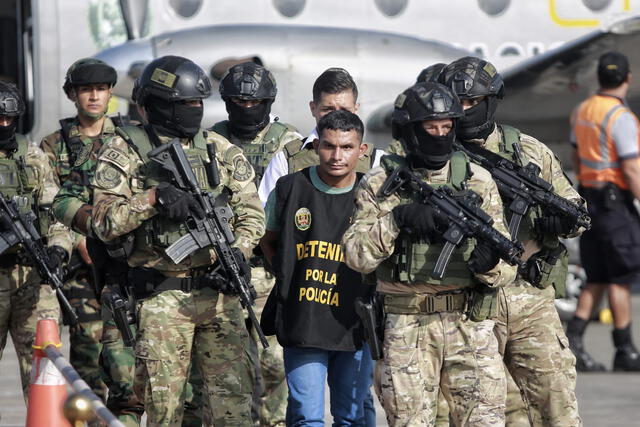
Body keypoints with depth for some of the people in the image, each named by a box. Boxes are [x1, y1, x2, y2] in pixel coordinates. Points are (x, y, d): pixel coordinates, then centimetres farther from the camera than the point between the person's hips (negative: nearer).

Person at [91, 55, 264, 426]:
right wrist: (154, 198, -19)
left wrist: (237, 252, -8)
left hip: (219, 294, 2)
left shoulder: (221, 151, 11)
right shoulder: (124, 152, 1)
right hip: (161, 297, -2)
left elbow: (252, 213, 12)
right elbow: (105, 222, -6)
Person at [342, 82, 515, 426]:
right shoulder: (380, 185, 3)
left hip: (470, 324, 1)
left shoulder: (478, 182, 8)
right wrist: (397, 219, -19)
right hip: (406, 329, -1)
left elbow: (508, 267, 8)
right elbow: (356, 255, -6)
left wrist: (491, 265, -16)